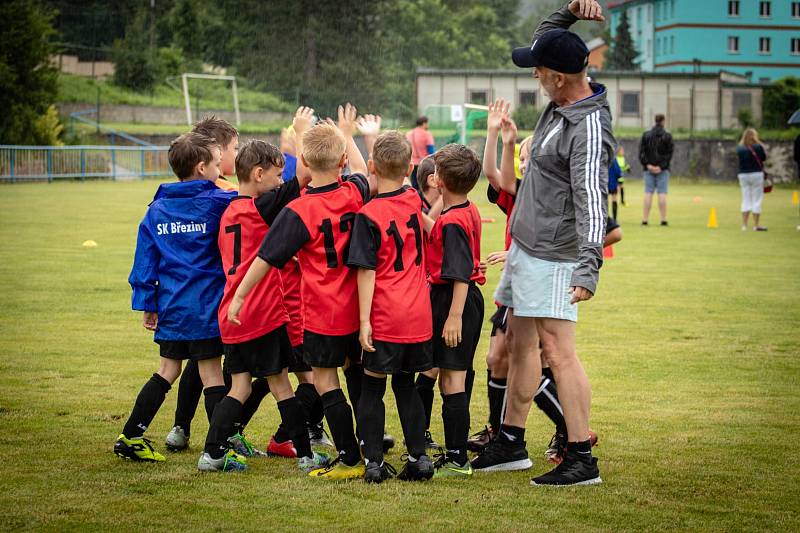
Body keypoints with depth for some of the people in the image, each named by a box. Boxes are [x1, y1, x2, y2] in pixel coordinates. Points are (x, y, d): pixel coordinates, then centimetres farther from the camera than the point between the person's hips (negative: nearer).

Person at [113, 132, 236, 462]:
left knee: (167, 370, 17)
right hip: (206, 307, -5)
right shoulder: (217, 202, -8)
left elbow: (145, 261, 7)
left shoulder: (157, 210, 7)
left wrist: (146, 304, 12)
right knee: (211, 374, -1)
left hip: (170, 308, 5)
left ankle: (130, 438, 18)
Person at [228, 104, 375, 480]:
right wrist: (347, 136, 37)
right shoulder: (354, 193, -3)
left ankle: (350, 459, 1)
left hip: (323, 312, -6)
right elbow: (364, 175, 23)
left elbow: (266, 259, -15)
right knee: (356, 371, 20)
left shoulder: (299, 211, -18)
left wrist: (239, 296, -5)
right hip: (357, 307, 6)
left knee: (324, 379, 3)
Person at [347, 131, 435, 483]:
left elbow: (366, 273, -15)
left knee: (372, 388, 6)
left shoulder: (368, 216, -13)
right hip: (419, 316, 5)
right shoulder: (414, 202, 4)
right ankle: (418, 457, 12)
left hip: (384, 318, -5)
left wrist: (364, 321, -13)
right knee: (405, 386, 16)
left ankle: (374, 463, 3)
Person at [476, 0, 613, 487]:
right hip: (525, 246, 10)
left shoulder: (589, 128, -21)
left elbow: (591, 201, -29)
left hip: (553, 257, -10)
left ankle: (582, 460, -9)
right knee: (520, 342, 15)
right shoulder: (562, 102, 6)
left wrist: (589, 266, -37)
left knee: (557, 350, -11)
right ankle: (511, 443, 25)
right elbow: (546, 40, 22)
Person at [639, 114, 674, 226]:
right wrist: (661, 166, -10)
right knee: (662, 193, -1)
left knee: (648, 193, 3)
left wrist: (647, 165, -7)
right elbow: (669, 153, -9)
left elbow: (641, 151, -2)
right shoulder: (667, 136, -3)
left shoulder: (645, 135, 4)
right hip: (663, 170, -2)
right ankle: (663, 219, -3)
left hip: (649, 169, 2)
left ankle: (645, 219, 0)